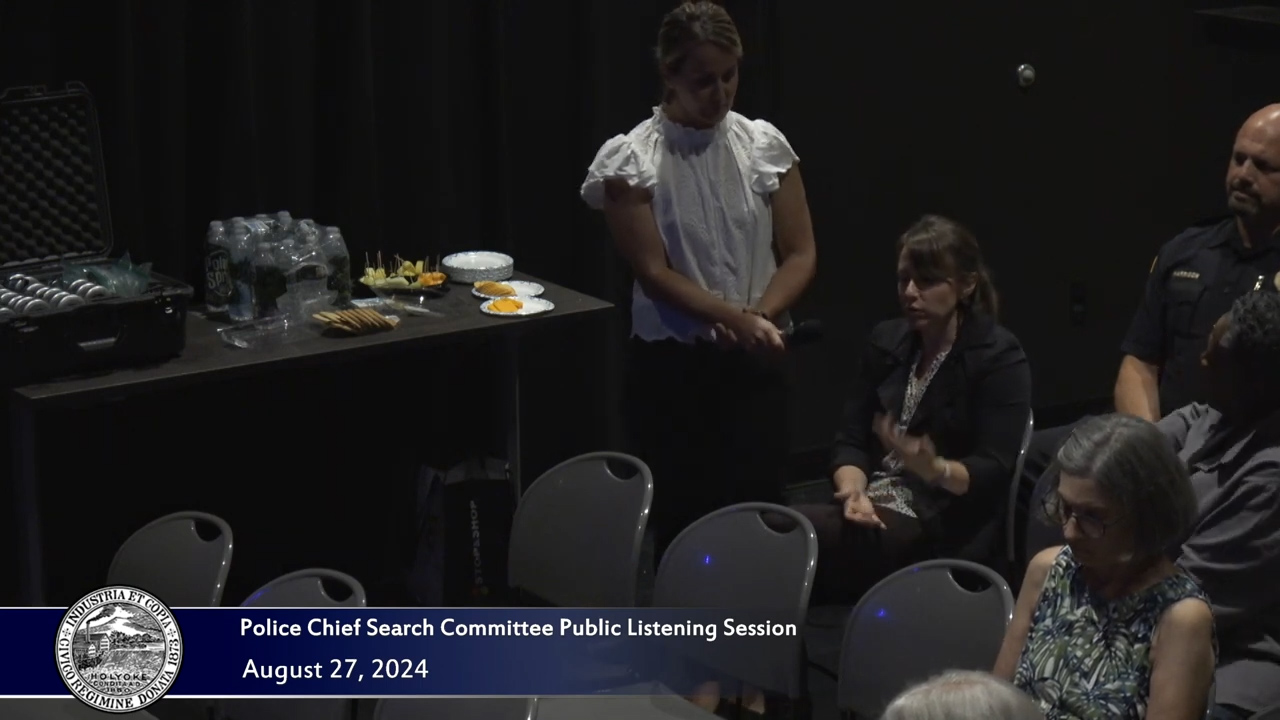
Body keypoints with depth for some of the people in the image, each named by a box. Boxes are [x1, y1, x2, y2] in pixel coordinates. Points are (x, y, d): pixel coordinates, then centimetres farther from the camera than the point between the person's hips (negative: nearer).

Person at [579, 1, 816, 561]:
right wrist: (736, 318, -23)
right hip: (671, 367, -2)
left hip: (755, 365, 2)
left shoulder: (765, 146, 1)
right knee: (682, 523, 1)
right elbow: (654, 273, -11)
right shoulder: (631, 159, -7)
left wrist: (760, 318, -16)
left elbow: (800, 254, 1)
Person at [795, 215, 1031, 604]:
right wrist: (854, 491, -12)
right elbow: (851, 440, 10)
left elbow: (993, 472, -11)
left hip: (945, 530, -6)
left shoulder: (999, 358, -5)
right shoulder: (886, 341, 14)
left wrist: (933, 469, -31)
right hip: (874, 511, 6)